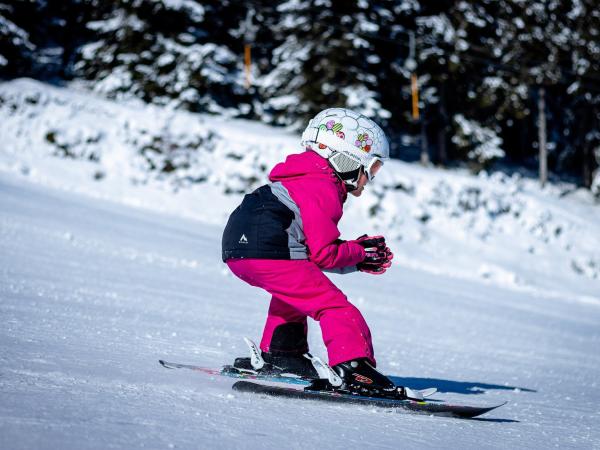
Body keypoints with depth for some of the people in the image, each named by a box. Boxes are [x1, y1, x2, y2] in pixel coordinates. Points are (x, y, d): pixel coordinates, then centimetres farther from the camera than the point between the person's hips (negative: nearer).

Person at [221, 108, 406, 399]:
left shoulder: (307, 179, 25)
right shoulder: (324, 190, -6)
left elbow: (313, 247, 25)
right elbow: (323, 254, -10)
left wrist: (358, 251, 17)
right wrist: (359, 253, 6)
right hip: (267, 253, -10)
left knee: (292, 290, 36)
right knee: (334, 305, -9)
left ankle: (279, 353, 36)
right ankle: (353, 368, -22)